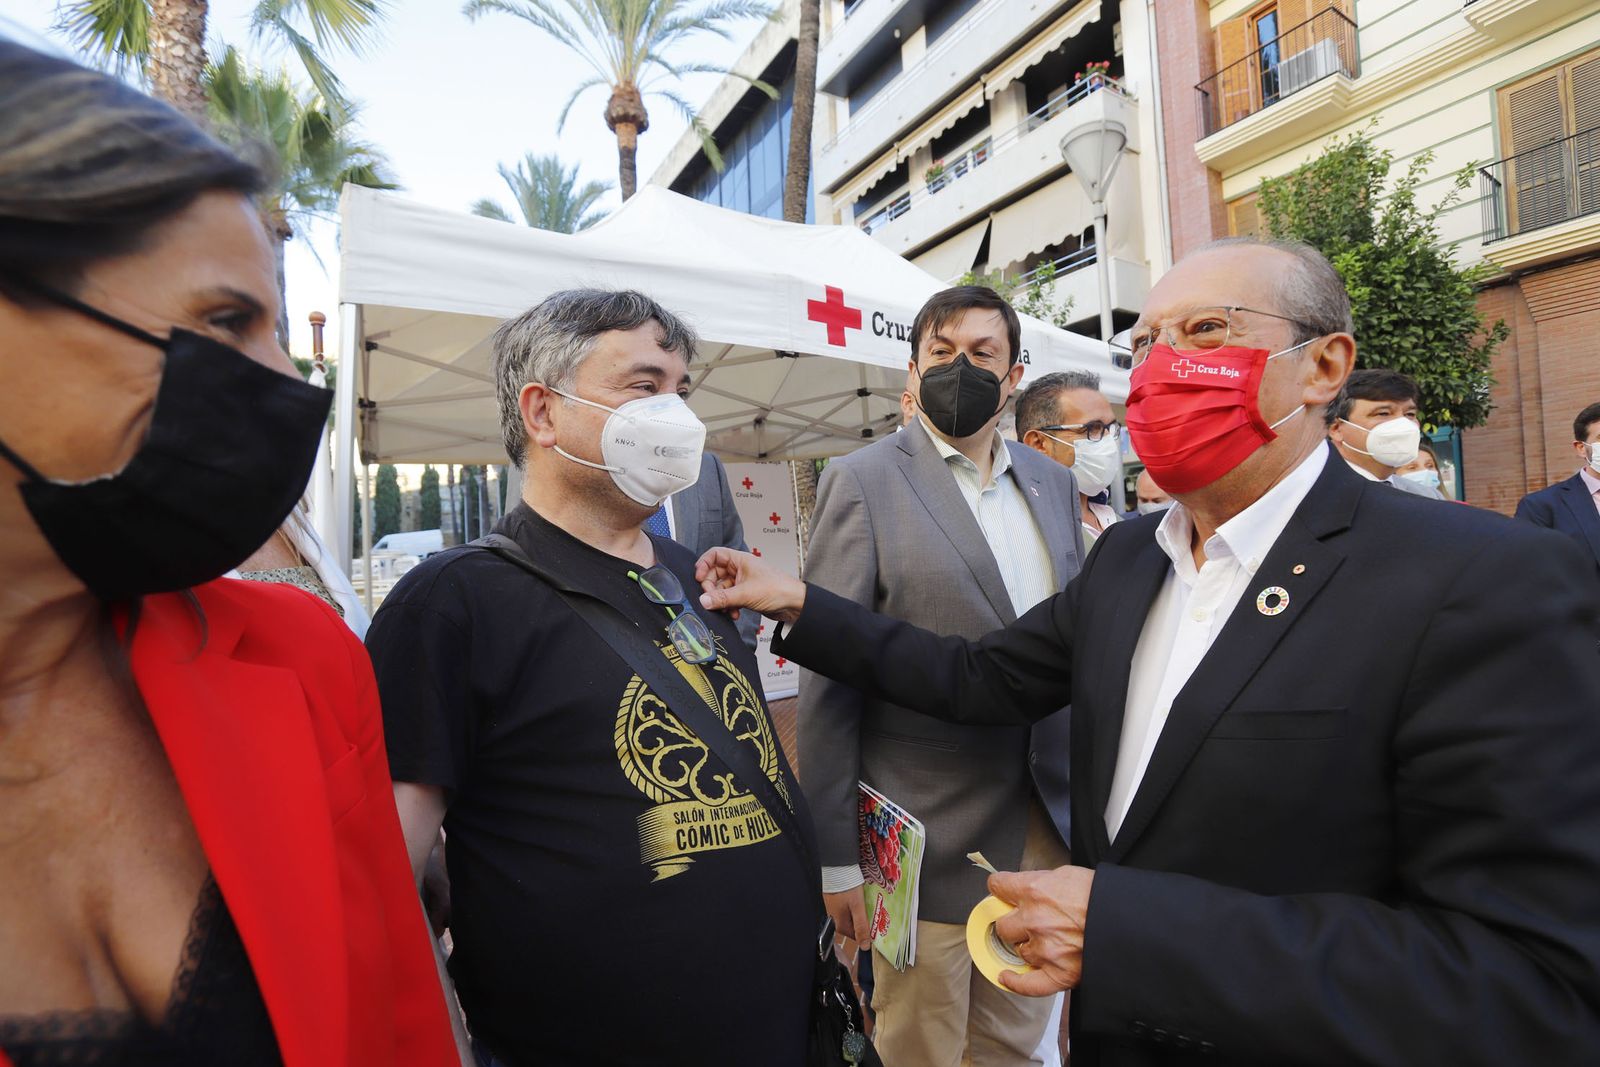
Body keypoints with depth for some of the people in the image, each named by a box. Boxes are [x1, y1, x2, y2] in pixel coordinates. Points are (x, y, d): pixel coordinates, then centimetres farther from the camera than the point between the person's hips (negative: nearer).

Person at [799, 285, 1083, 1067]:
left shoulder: (1053, 482, 8)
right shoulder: (862, 482, -9)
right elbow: (828, 682, -11)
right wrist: (837, 856, -11)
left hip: (1051, 822, 5)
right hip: (929, 844, -5)